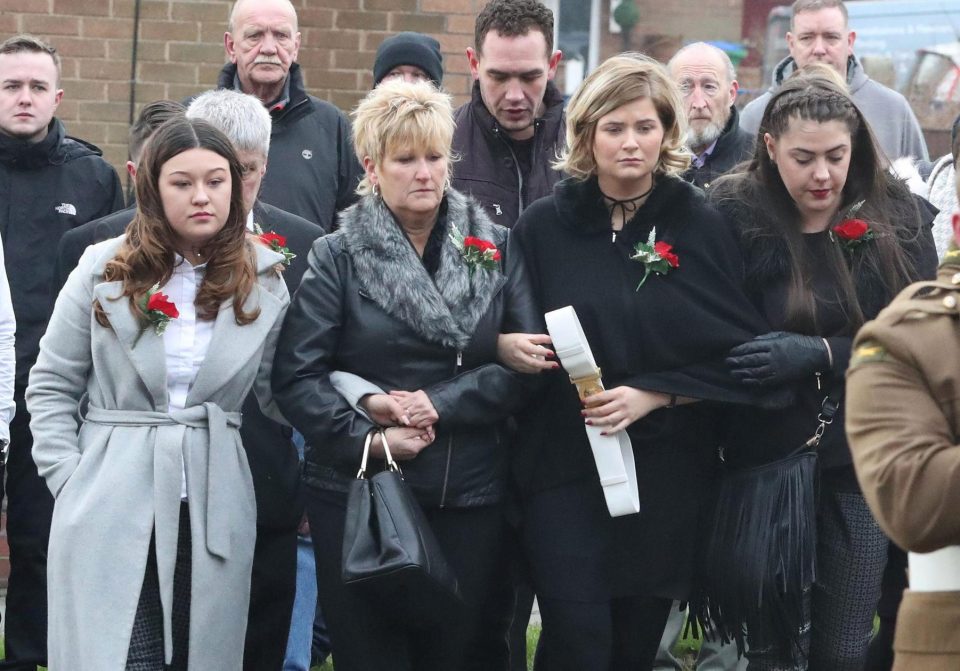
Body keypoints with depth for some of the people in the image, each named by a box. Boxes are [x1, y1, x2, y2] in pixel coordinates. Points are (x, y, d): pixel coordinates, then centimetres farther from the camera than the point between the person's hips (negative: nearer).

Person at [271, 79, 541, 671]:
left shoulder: (496, 250, 7)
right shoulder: (337, 256, 2)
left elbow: (527, 364, -1)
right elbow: (298, 376, -5)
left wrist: (440, 402, -12)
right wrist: (368, 437, -15)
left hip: (470, 495, 2)